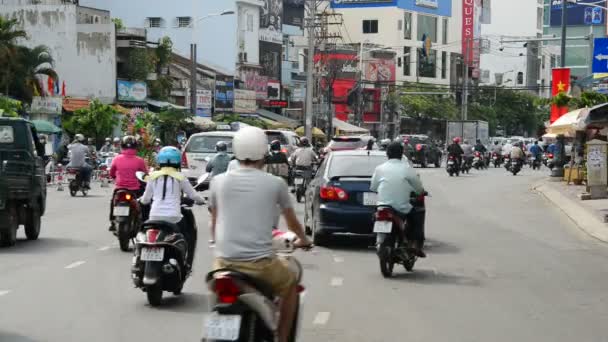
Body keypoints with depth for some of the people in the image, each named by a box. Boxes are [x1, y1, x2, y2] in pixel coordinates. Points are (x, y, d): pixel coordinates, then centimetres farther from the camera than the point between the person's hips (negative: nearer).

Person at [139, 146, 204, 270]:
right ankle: (187, 263, 14)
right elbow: (193, 196, 6)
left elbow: (145, 199, 11)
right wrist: (201, 201, 28)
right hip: (174, 218, -2)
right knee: (191, 232, 23)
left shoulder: (153, 176, 6)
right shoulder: (180, 178, 1)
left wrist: (140, 200, 34)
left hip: (155, 217, 2)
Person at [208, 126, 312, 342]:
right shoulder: (275, 184, -1)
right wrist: (303, 239, 38)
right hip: (260, 262, -2)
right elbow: (291, 221, 16)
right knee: (290, 284, 27)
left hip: (225, 260, 2)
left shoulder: (219, 181, 4)